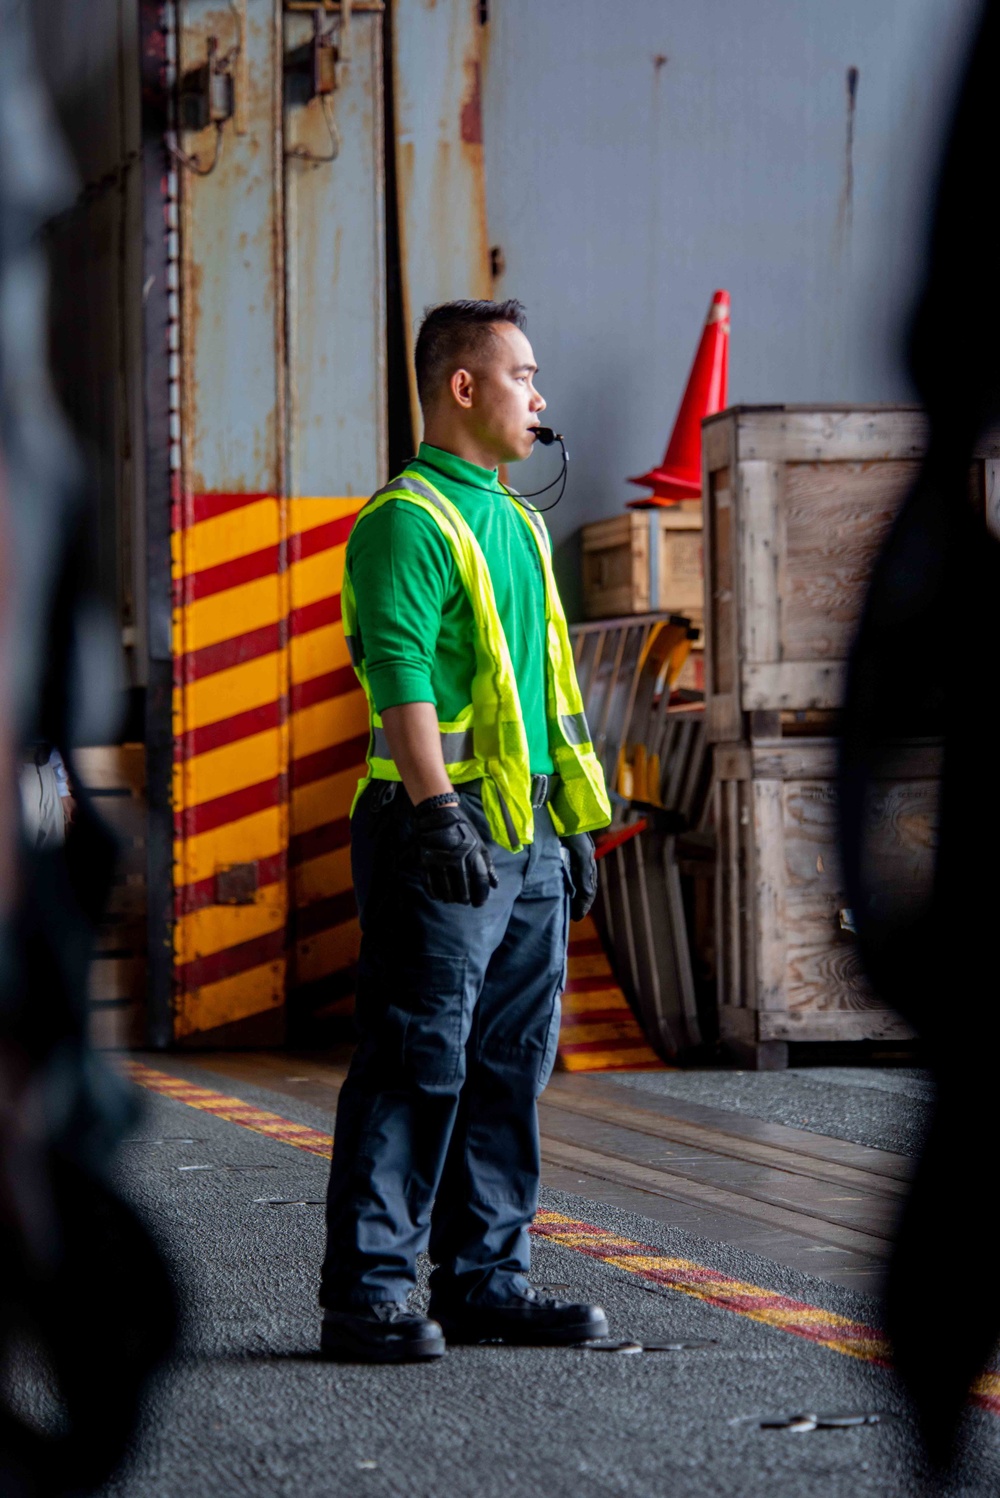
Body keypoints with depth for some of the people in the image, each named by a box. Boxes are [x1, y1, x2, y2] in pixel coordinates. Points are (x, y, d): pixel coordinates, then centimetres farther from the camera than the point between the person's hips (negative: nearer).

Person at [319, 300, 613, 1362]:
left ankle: (484, 1280, 17)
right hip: (444, 832, -9)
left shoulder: (514, 520, 20)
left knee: (510, 1064, 10)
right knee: (417, 1064, -8)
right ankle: (365, 1295, -5)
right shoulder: (407, 520, -9)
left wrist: (571, 818, 21)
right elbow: (401, 673, -19)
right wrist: (437, 811, -27)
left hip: (527, 836, 9)